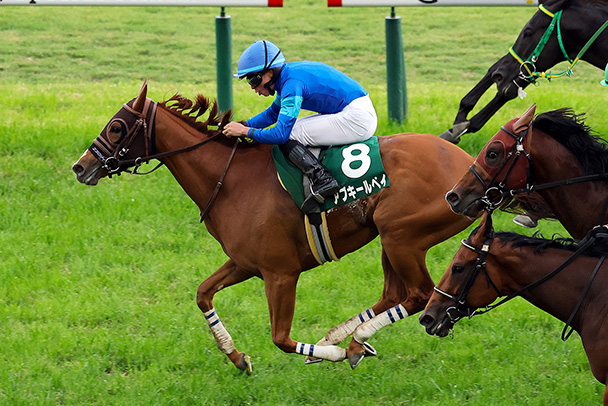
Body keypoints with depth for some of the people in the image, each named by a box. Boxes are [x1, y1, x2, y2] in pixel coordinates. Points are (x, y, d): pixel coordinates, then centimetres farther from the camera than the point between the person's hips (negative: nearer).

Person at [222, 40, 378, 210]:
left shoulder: (293, 84, -19)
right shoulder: (287, 76, 10)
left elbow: (280, 134, -23)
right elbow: (273, 113, 26)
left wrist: (245, 131, -11)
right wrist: (244, 124, 13)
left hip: (358, 119, -10)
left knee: (287, 136, -12)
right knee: (290, 126, 18)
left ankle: (322, 180, -19)